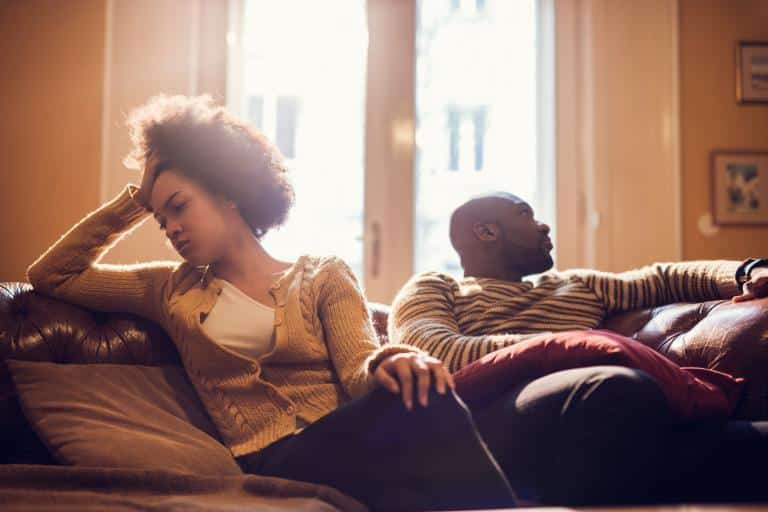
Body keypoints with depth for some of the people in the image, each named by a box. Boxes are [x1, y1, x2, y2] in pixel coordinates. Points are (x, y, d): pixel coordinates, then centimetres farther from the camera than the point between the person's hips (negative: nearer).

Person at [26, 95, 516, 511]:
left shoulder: (324, 276, 17)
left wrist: (386, 364, -26)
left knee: (419, 392, -38)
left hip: (344, 446, 1)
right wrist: (135, 200, 23)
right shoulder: (173, 290, 24)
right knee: (421, 416, -35)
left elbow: (357, 371, 0)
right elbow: (49, 274, 26)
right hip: (269, 461, -1)